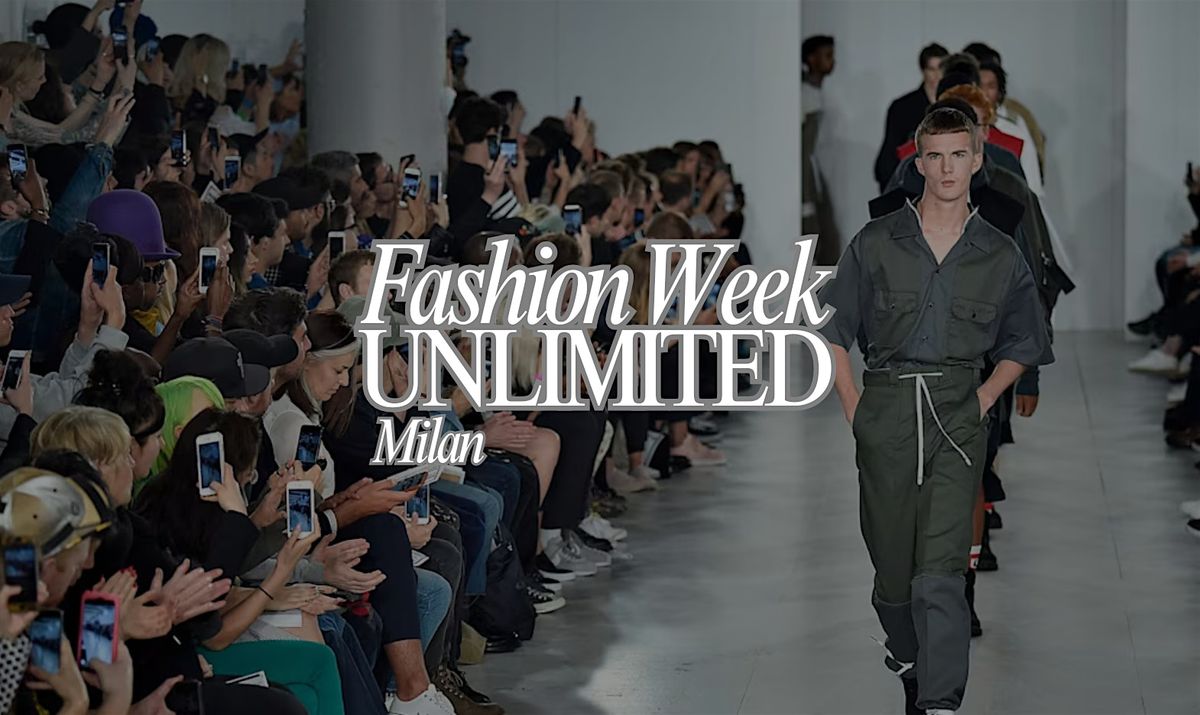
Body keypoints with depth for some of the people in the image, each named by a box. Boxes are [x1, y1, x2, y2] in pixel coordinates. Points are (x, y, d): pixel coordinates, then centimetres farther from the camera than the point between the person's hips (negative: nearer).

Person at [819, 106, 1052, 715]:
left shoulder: (1001, 256, 8)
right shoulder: (876, 243, 6)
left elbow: (1022, 343, 21)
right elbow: (832, 328, 11)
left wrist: (984, 398, 8)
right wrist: (852, 405, 3)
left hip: (957, 414, -1)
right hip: (886, 409, 1)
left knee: (941, 569, -13)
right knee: (891, 557, 8)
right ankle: (906, 655, 34)